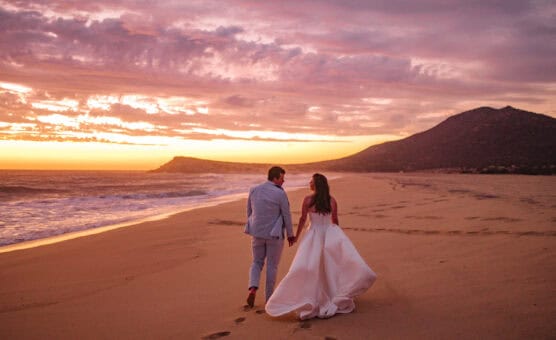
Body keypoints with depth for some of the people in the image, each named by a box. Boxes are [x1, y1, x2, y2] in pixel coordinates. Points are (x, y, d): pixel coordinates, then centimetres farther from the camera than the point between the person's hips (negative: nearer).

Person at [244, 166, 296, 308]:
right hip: (275, 234, -3)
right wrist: (290, 235, 4)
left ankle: (252, 288, -5)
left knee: (257, 262, 18)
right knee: (272, 266, 11)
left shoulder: (253, 190, -1)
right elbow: (287, 215, -9)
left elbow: (249, 212, 8)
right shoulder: (280, 194, -15)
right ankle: (269, 296, 18)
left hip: (257, 233, 4)